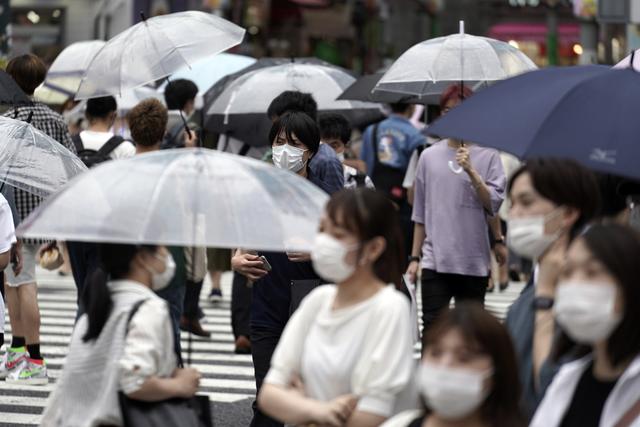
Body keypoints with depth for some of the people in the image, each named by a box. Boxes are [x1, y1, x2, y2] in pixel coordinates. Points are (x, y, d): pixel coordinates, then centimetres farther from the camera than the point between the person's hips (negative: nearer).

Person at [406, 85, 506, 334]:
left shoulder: (487, 155, 1)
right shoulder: (429, 156, 7)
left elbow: (494, 204, -7)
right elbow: (420, 213, 12)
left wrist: (470, 171, -17)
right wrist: (415, 257, 10)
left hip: (474, 262, -1)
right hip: (435, 260, 1)